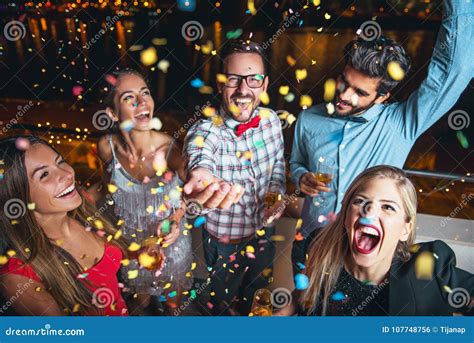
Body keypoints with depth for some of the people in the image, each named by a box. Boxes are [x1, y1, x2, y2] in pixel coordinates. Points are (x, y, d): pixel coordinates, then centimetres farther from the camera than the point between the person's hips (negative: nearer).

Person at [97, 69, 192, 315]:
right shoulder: (107, 148, -22)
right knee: (139, 303, 30)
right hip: (129, 243, 1)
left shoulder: (171, 149, -28)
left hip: (170, 241, -1)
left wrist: (176, 220, -23)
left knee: (172, 303, 27)